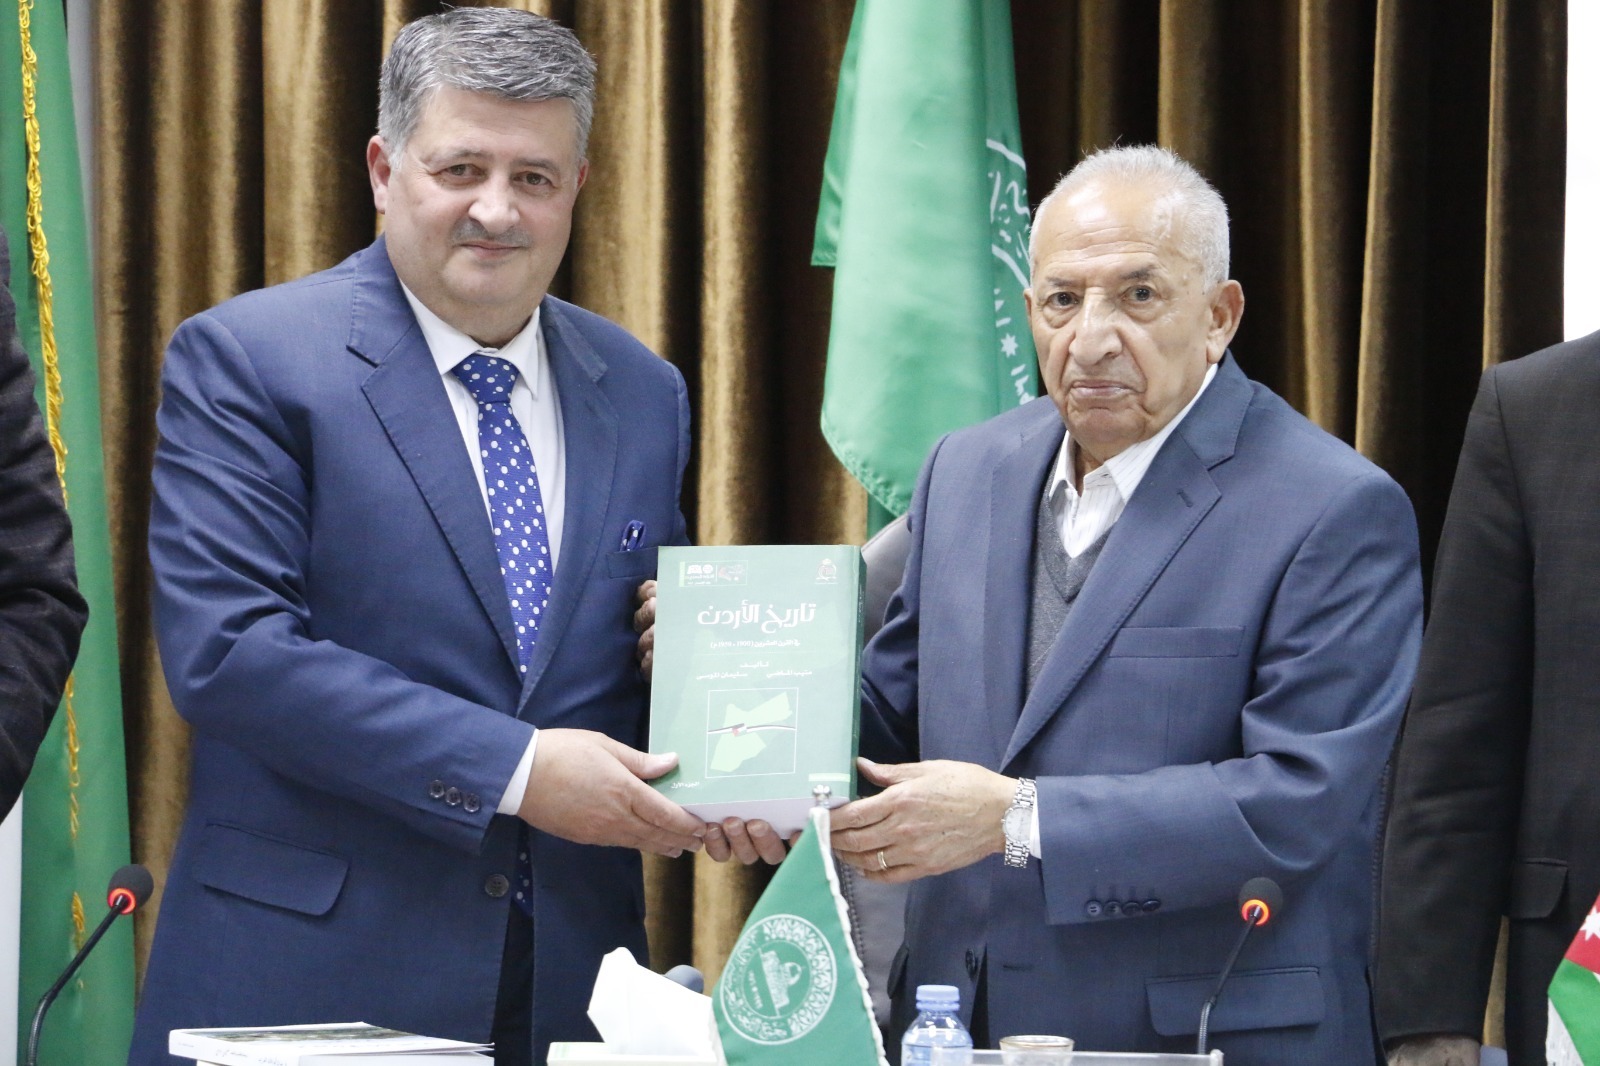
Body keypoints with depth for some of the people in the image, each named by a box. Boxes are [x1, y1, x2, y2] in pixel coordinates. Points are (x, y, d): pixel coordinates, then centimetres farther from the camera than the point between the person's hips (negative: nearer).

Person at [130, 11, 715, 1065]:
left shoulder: (645, 394, 12)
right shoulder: (243, 359, -4)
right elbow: (227, 646, -14)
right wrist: (511, 769, -19)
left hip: (568, 979, 4)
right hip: (309, 974, -4)